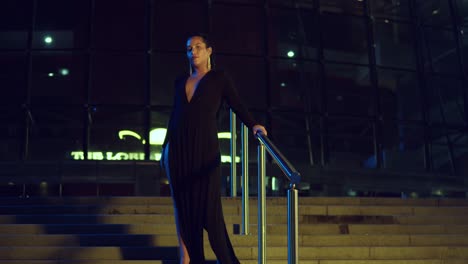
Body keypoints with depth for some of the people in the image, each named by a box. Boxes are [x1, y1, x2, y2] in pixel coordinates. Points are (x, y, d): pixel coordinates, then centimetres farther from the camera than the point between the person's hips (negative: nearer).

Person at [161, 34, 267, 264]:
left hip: (205, 148, -4)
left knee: (208, 205, -6)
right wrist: (166, 146, 14)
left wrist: (252, 125, -22)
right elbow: (174, 115, 17)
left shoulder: (218, 78, 4)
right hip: (178, 149, 4)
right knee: (182, 203, 5)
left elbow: (237, 105, -6)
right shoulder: (180, 82, 15)